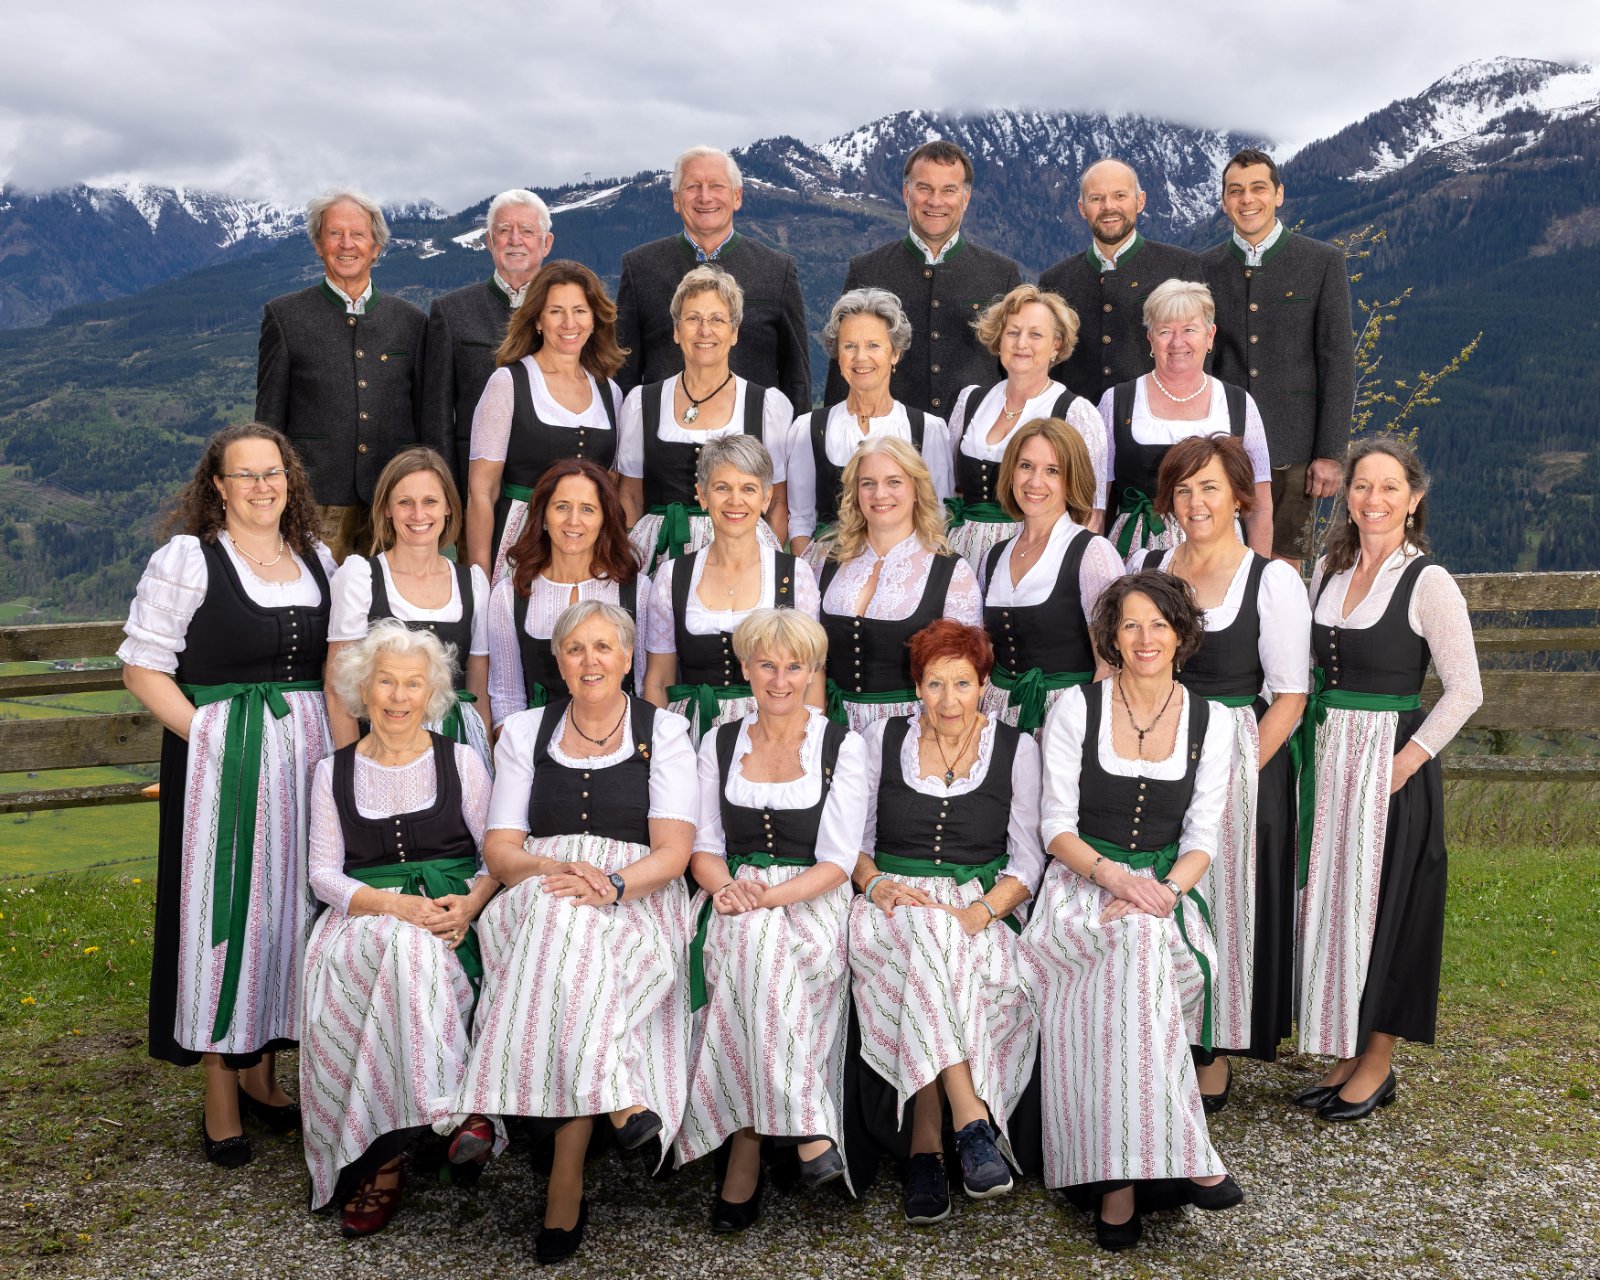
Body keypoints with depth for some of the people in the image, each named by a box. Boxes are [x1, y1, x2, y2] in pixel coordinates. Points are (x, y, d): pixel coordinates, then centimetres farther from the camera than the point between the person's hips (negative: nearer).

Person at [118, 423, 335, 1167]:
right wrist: (211, 737, -16)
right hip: (220, 763, -5)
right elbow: (143, 667, -8)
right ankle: (220, 1097, 11)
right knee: (222, 909, 0)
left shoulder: (316, 559, 11)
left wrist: (337, 744, 4)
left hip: (305, 759, 5)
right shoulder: (187, 559, -5)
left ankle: (260, 1072, 27)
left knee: (286, 906, 11)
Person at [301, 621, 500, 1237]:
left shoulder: (461, 761, 11)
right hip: (362, 916, 1)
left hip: (451, 914, -1)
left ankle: (383, 1161, -34)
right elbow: (324, 874, 5)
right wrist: (393, 904, -14)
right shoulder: (333, 772, 14)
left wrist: (470, 902, -15)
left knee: (410, 955, -36)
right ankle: (452, 1109, -36)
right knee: (407, 946, -36)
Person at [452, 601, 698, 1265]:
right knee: (563, 909, -35)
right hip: (535, 903, 2)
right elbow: (500, 849, 6)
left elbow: (673, 850, -2)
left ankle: (566, 1181, -34)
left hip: (638, 906, -2)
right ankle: (616, 1104, -40)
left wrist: (611, 884, -21)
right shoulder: (524, 732, 14)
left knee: (570, 919, -36)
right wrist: (554, 870, -15)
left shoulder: (664, 731, 7)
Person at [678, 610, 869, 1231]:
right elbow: (704, 846, 10)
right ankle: (805, 1129, -34)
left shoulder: (842, 747, 3)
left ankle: (745, 1154, -32)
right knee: (743, 936, -35)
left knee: (753, 936, -36)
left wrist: (768, 896, -20)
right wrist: (725, 886, -13)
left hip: (812, 902, -2)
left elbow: (837, 862, -4)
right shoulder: (720, 743, 13)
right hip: (738, 903, 2)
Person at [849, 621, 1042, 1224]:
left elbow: (1027, 859, 4)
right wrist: (874, 882, -10)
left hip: (981, 908, 0)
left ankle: (925, 1143, -31)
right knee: (928, 933, -37)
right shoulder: (883, 738, 10)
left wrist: (979, 912, -14)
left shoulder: (1015, 748, 7)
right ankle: (971, 1118, -41)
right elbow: (853, 836, 12)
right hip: (894, 904, 0)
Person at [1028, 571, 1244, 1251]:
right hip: (1081, 883, -2)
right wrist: (1111, 875, -22)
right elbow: (1057, 825, -2)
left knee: (1142, 939, -35)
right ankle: (1182, 1157, -36)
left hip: (1166, 888, 2)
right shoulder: (1075, 709, 1)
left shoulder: (1210, 722, 8)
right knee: (1139, 942, -37)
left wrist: (1164, 889, -16)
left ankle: (1118, 1179, -33)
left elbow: (1200, 838, 5)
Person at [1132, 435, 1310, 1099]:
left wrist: (1236, 772, -14)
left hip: (1237, 762, -3)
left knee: (1225, 901, 3)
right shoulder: (1145, 565, 7)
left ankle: (1214, 1056, 17)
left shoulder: (1273, 581, -5)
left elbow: (1289, 695, -6)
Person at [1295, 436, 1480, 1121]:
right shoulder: (1328, 570, 8)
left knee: (1379, 904, 1)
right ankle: (1346, 1054, 23)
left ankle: (1378, 1063, 15)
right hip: (1326, 756, 6)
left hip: (1389, 761, -6)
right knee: (1328, 901, 10)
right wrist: (1310, 745, 6)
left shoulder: (1428, 583, -10)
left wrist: (1408, 759, -15)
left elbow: (1464, 691, -11)